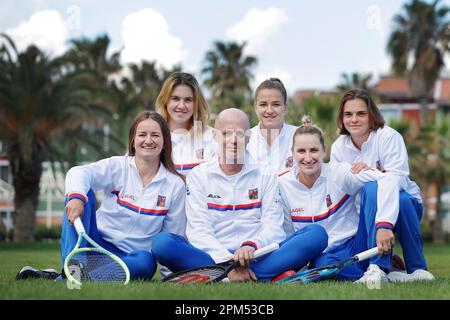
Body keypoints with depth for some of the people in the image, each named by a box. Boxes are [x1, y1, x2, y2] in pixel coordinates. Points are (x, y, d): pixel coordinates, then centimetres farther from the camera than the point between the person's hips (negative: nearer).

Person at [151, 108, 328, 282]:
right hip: (212, 258, -1)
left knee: (317, 234, -23)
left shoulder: (266, 175, 14)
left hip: (257, 259, 1)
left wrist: (252, 246, -22)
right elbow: (198, 229, -3)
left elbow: (273, 227, 2)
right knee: (162, 241, -30)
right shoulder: (199, 176, 10)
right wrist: (227, 262, -20)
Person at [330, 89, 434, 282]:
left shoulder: (388, 137, -17)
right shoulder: (338, 147, -2)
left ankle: (417, 269, -28)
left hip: (403, 205, -2)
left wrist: (384, 225, -45)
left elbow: (396, 180, -31)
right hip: (365, 214, 2)